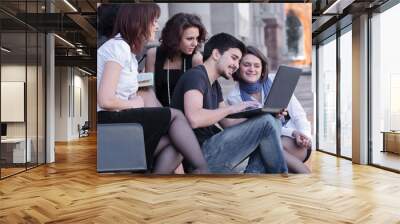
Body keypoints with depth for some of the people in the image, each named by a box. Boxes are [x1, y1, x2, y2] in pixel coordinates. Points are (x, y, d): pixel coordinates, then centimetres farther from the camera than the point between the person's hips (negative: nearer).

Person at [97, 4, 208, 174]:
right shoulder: (118, 46, -10)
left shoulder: (128, 51, 20)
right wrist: (134, 104, -4)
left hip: (118, 120, 8)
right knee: (175, 115, -8)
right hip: (108, 121, -8)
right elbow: (105, 101, -19)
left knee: (174, 146, -8)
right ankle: (203, 170, -2)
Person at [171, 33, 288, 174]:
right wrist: (231, 108, -17)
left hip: (211, 149, 10)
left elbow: (227, 122, 12)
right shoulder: (195, 75, -10)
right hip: (200, 155, -10)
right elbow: (194, 119, -27)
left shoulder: (214, 85, 20)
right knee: (267, 123, -14)